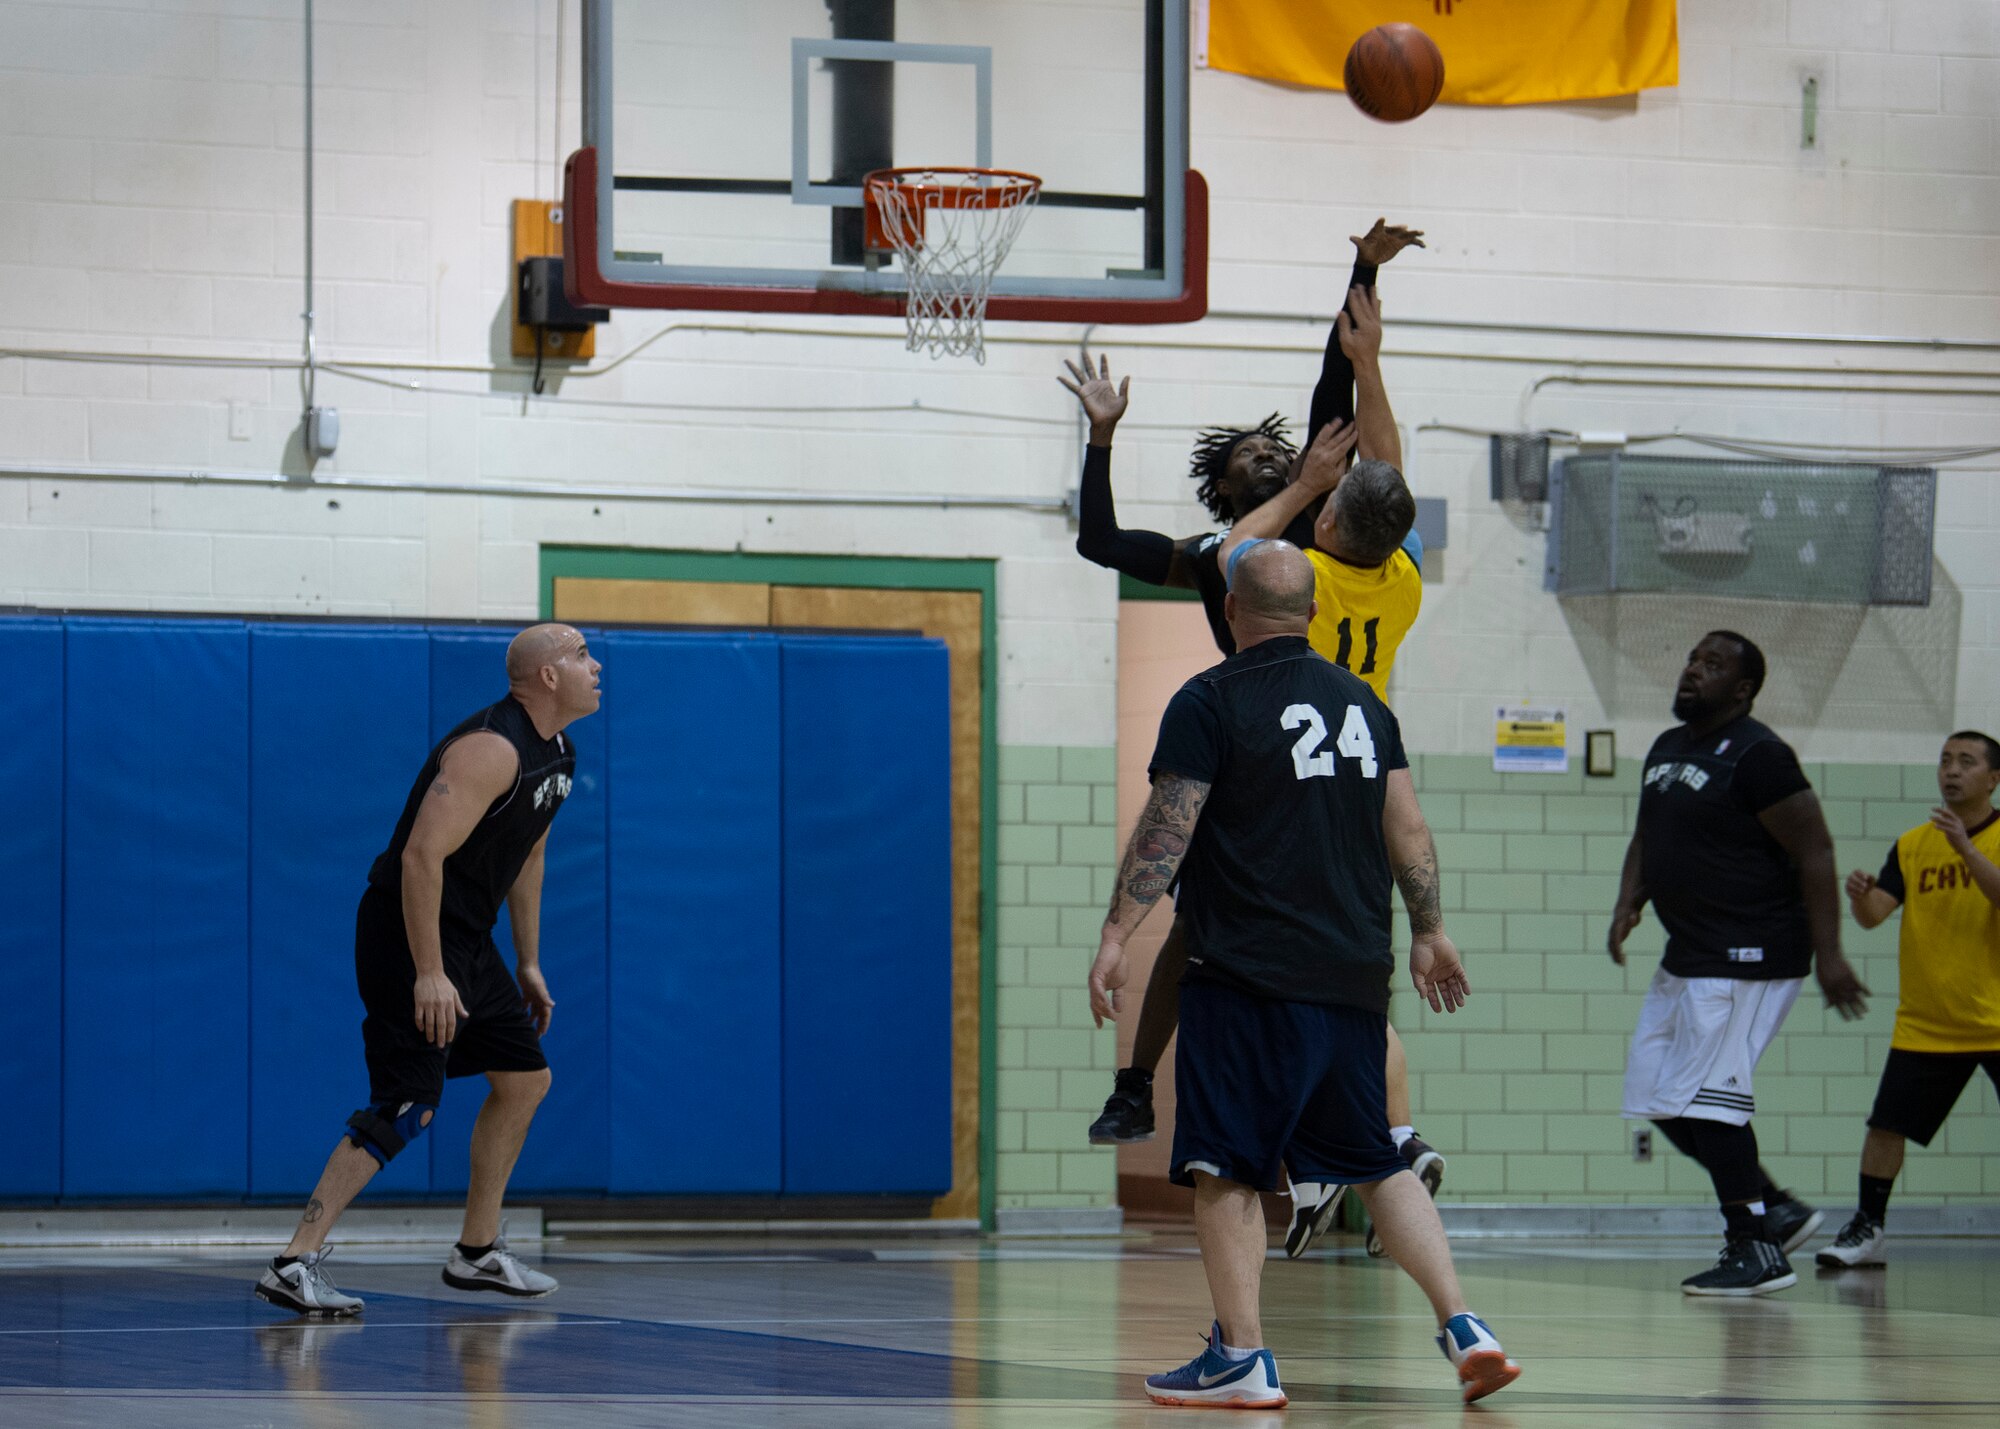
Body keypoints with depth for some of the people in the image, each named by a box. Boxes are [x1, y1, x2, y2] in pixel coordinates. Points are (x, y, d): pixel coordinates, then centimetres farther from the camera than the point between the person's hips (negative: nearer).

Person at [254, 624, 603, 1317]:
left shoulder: (556, 755, 10)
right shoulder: (492, 751, -22)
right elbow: (422, 856, -28)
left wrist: (529, 963, 23)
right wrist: (429, 973, -30)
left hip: (468, 938, 10)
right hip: (409, 931, -10)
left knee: (525, 1078, 16)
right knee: (406, 1108, -17)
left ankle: (478, 1252, 27)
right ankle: (295, 1264, -19)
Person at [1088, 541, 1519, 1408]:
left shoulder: (1210, 702, -6)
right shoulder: (1364, 703, 12)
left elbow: (1167, 828, -11)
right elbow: (1408, 832, 13)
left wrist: (1115, 934, -9)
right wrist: (1428, 933, 22)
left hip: (1248, 978, -6)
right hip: (1354, 978, 6)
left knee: (1225, 1167, -1)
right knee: (1375, 1164, 14)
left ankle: (1241, 1357, -5)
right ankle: (1462, 1326, 4)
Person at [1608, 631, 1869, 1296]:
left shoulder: (1758, 756, -15)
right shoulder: (1666, 749, 13)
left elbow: (1815, 853, -16)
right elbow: (1647, 839, 25)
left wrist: (1828, 955, -19)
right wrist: (1628, 904, 6)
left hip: (1748, 956, -10)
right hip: (1689, 953, 10)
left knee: (1703, 1096, -13)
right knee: (1657, 1098, 10)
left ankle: (1757, 1251, -5)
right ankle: (1777, 1210, 18)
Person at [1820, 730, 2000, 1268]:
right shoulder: (1912, 846, 6)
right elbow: (1874, 914, -3)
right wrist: (1861, 897, -26)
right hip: (1926, 1022, 3)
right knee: (1886, 1124, -5)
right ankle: (1867, 1229, 6)